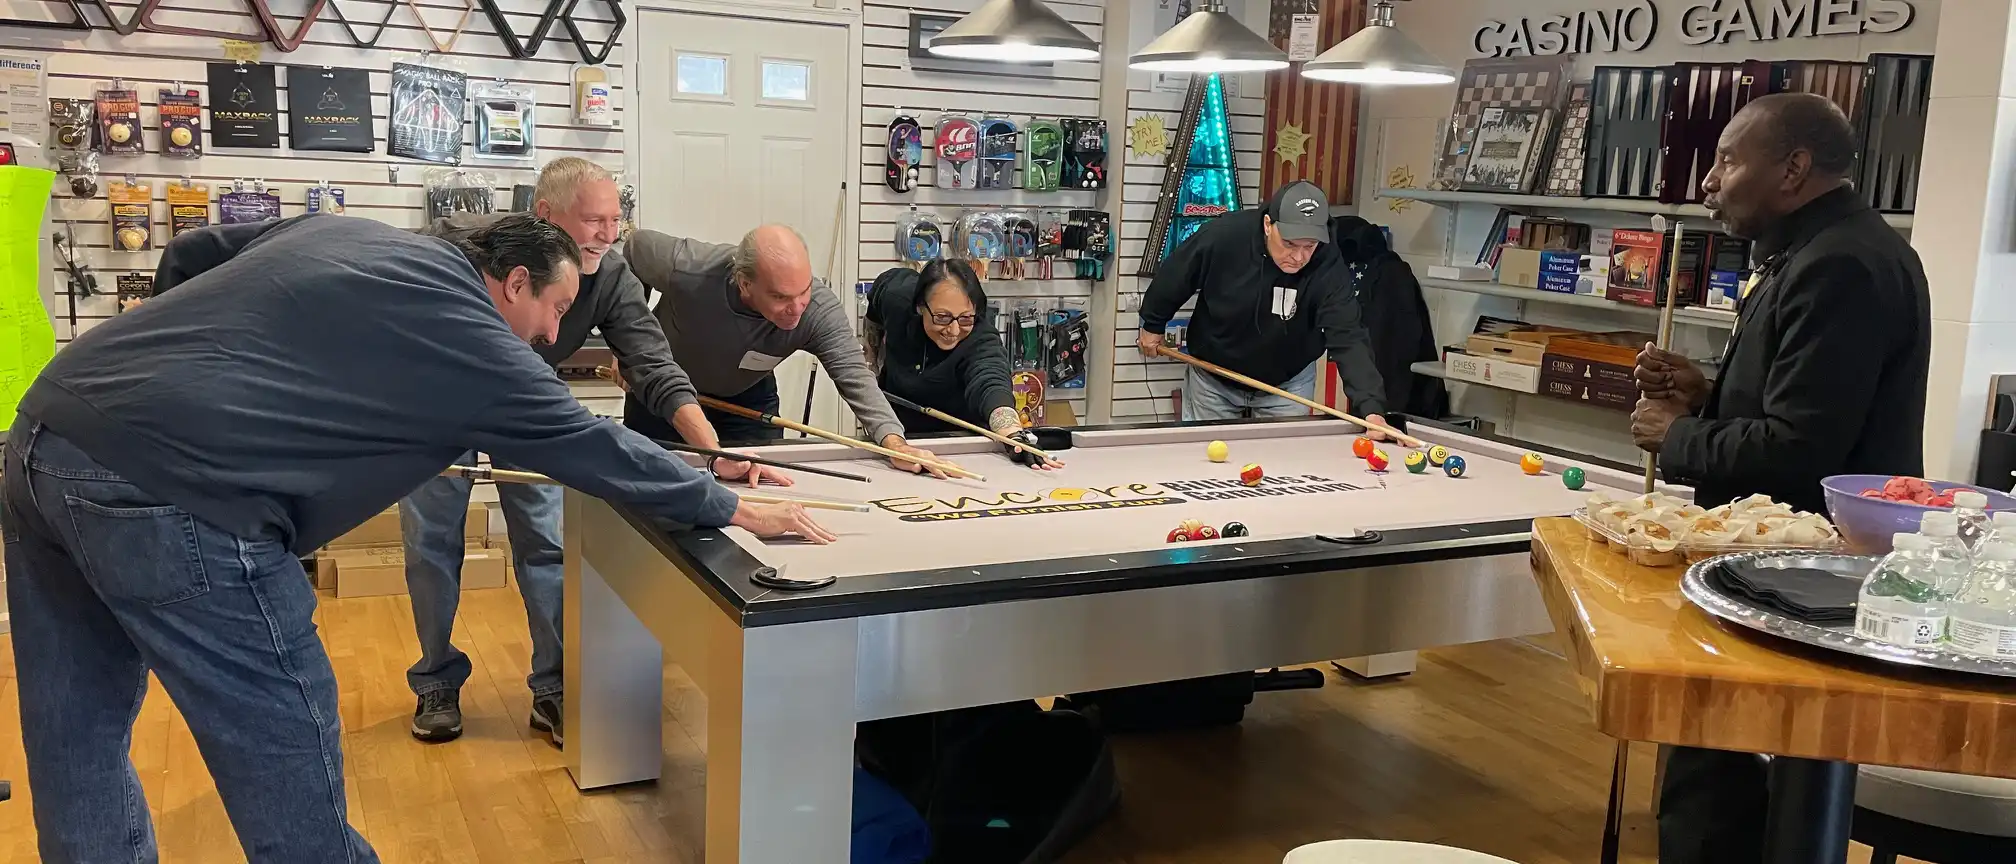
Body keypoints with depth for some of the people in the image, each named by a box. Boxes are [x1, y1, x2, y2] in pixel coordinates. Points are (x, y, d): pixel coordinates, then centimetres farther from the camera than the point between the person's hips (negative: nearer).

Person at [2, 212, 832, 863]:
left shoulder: (338, 230, 18)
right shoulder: (472, 340, -3)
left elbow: (188, 254, 28)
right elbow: (593, 447, 3)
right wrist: (733, 508, 13)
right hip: (169, 497, -9)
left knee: (79, 747, 20)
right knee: (288, 771, 6)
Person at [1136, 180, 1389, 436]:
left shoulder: (1329, 269, -29)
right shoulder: (1223, 235, -28)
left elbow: (1348, 337, -36)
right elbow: (1174, 276, -9)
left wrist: (1370, 406, -50)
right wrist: (1153, 324, 5)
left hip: (1286, 384, 0)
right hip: (1213, 378, 0)